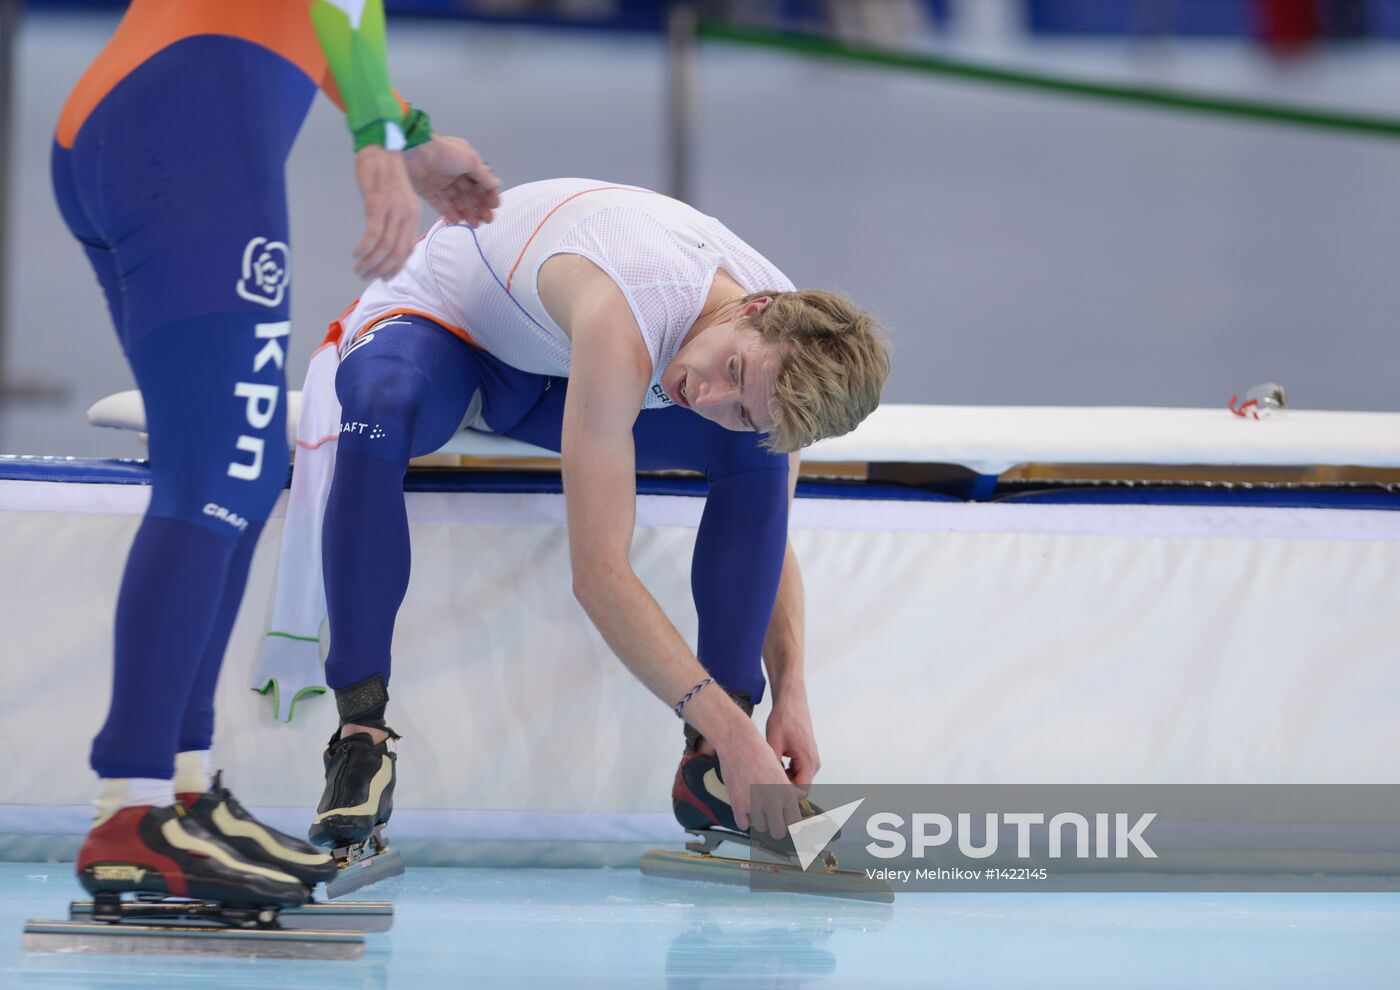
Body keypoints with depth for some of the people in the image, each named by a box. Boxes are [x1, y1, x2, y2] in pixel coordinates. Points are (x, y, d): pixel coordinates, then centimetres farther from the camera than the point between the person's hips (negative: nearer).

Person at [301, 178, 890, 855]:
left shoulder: (793, 341, -21)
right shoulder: (623, 318, -44)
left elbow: (768, 534, -4)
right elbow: (599, 574, -45)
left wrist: (791, 692, -17)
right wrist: (732, 730, -46)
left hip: (556, 375, 6)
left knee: (759, 450, -20)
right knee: (383, 410, -42)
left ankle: (708, 770, -15)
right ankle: (362, 738, -37)